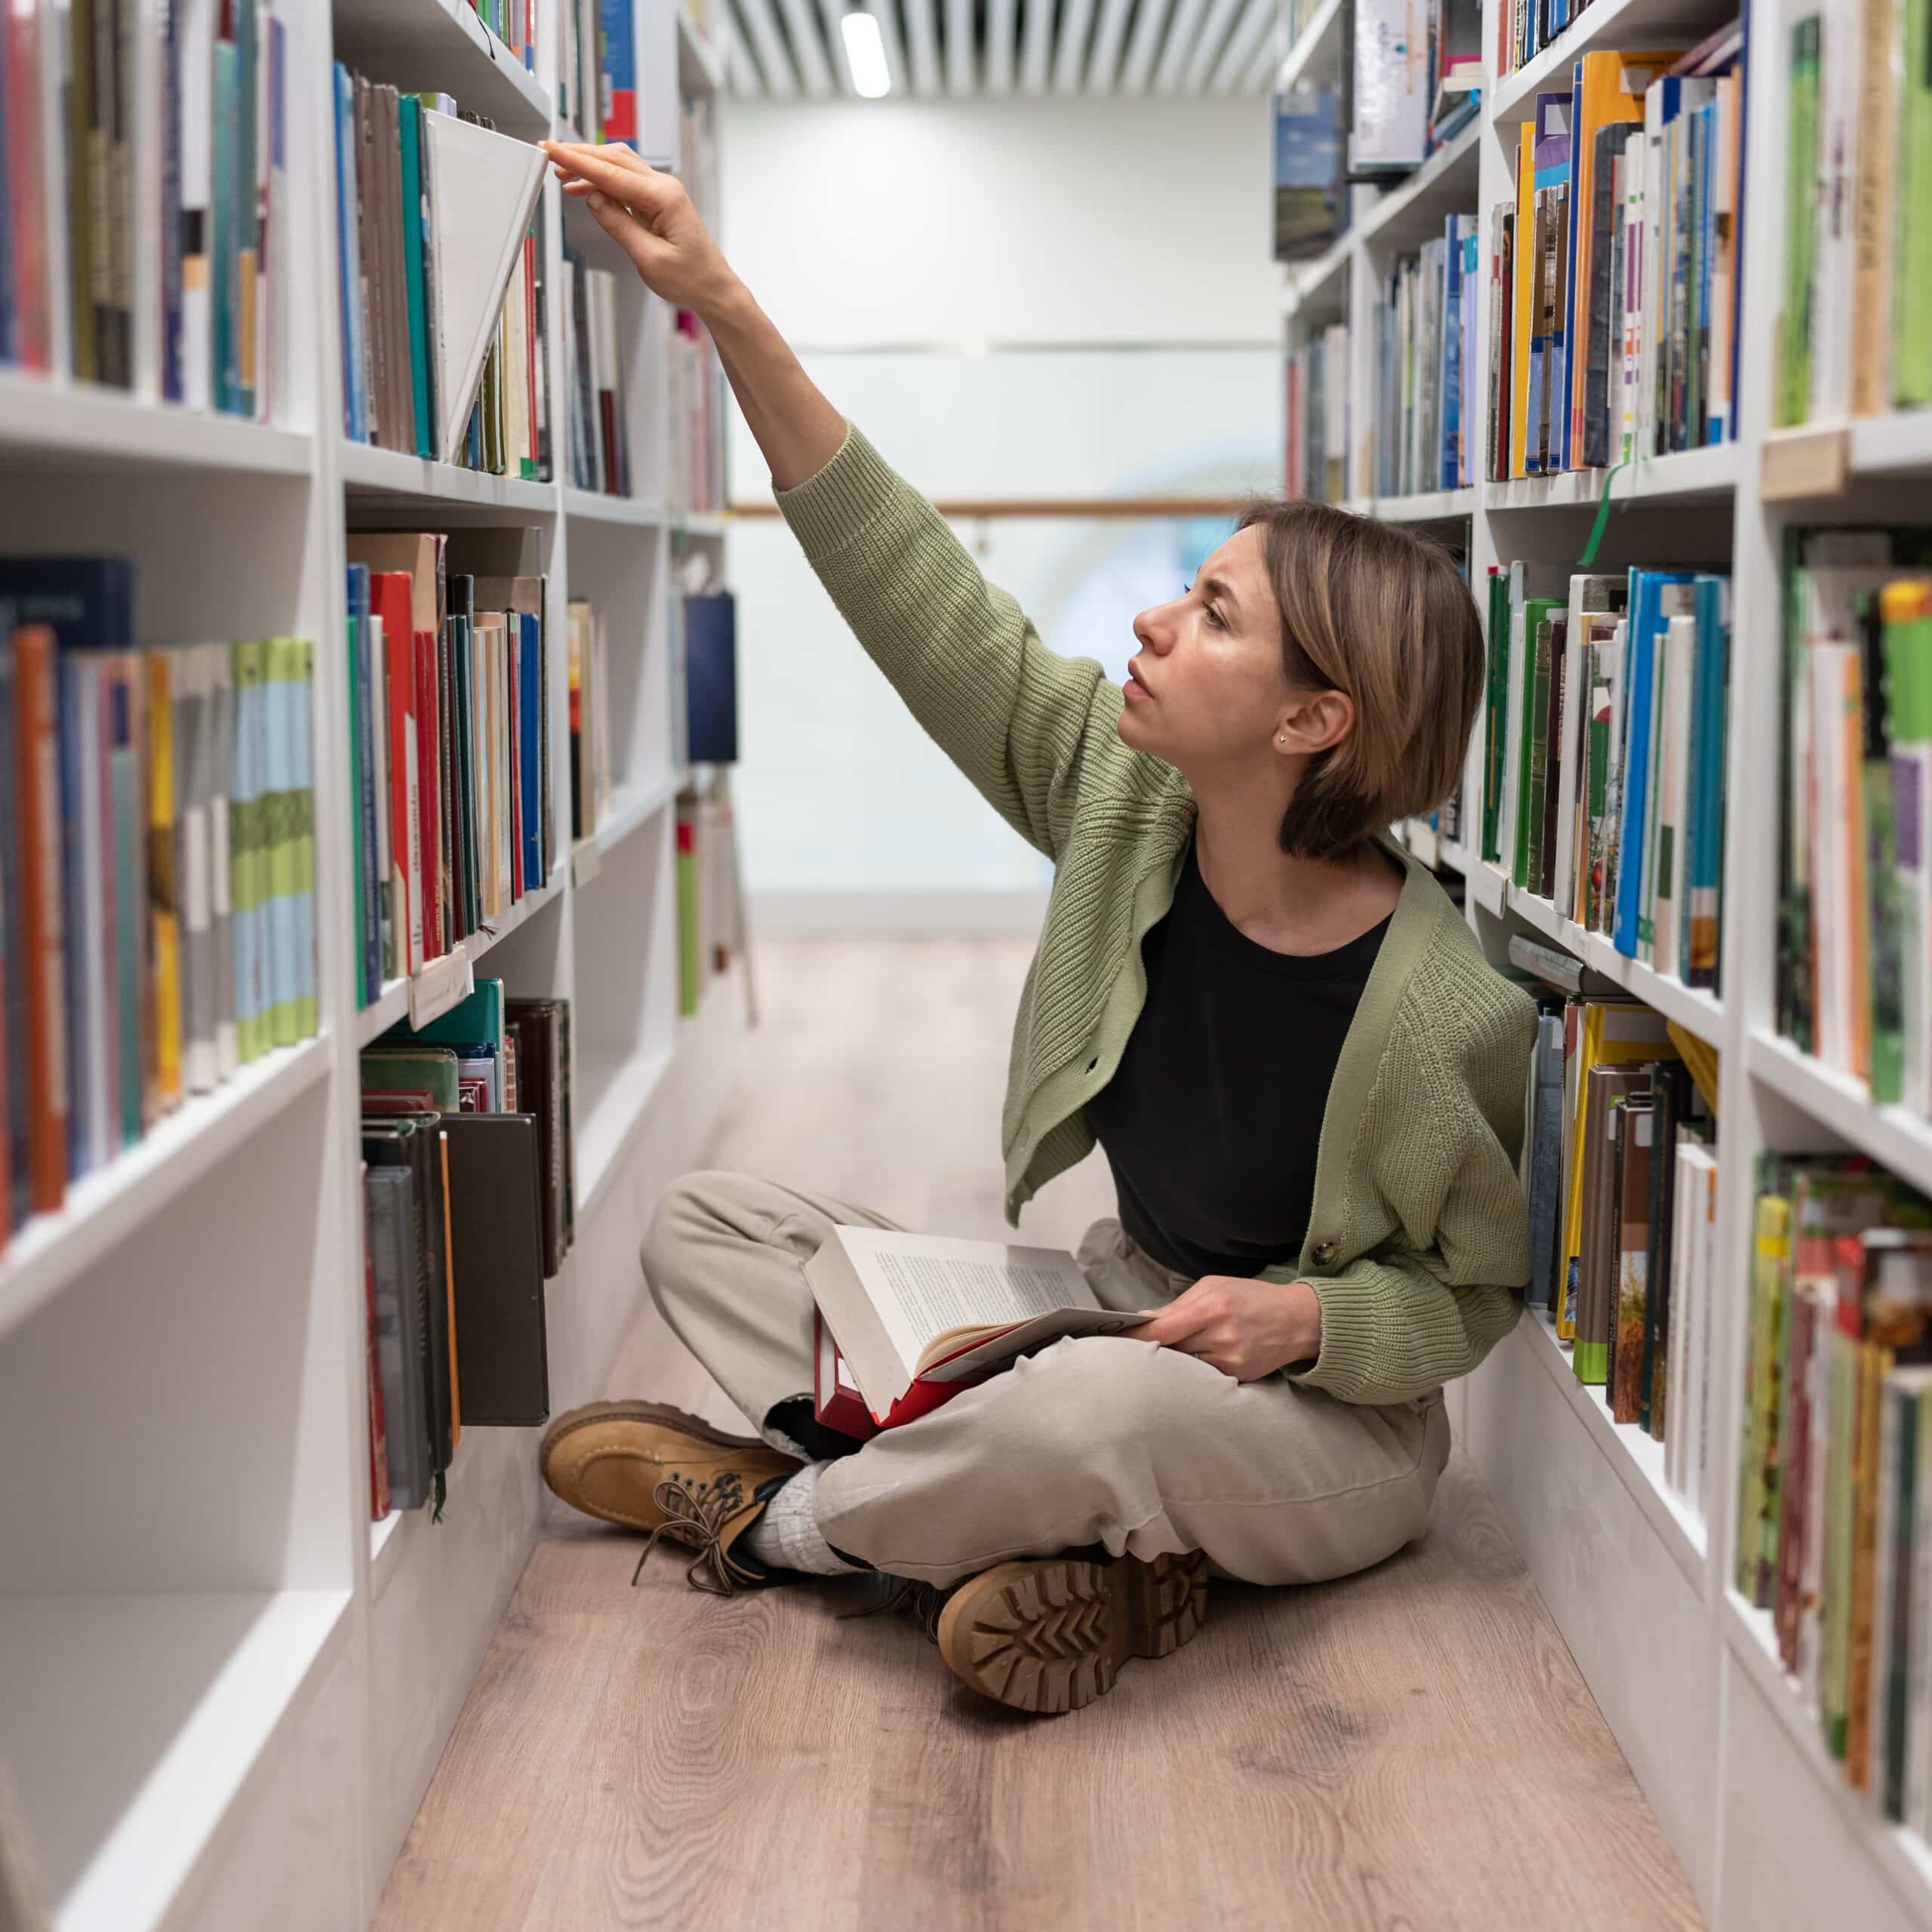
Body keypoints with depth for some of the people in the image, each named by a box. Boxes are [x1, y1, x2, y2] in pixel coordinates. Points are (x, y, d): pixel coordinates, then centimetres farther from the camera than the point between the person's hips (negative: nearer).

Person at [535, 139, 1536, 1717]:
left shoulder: (1452, 1018, -25)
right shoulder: (1125, 805, -11)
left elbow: (1476, 1291, -8)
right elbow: (934, 610, -14)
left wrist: (1307, 1317, -28)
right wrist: (728, 312, -16)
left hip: (1332, 1430, -6)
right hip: (1111, 1322, 7)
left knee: (1111, 1403, -42)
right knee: (704, 1226, 0)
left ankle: (771, 1517, -7)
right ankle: (1096, 1545, -16)